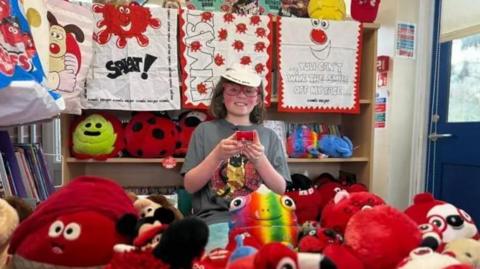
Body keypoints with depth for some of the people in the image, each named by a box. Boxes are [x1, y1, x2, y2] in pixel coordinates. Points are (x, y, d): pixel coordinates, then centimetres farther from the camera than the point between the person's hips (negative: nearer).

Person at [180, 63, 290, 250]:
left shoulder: (269, 136, 13)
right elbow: (190, 185, 2)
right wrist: (217, 155, -14)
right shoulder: (205, 130, 8)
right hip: (216, 218, -2)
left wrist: (260, 160, -12)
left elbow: (280, 190, 6)